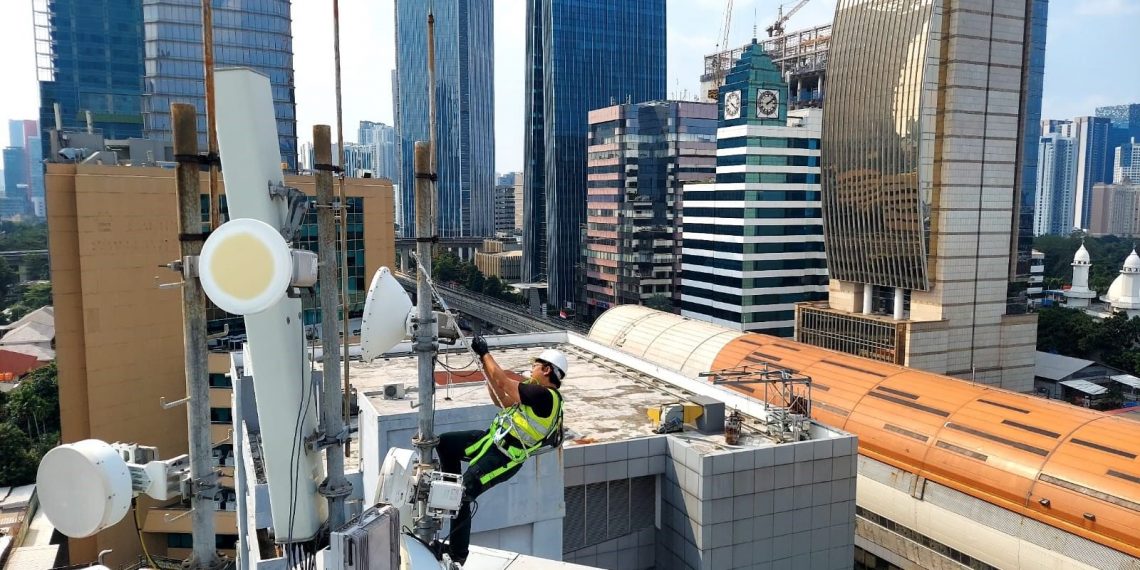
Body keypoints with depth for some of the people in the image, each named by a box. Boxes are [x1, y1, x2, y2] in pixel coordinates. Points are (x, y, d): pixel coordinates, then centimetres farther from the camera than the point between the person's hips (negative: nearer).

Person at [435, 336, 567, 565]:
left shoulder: (546, 396, -20)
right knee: (445, 442, 10)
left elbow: (504, 384, -21)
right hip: (492, 438, 10)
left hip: (501, 458, -10)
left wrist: (485, 353, -10)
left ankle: (458, 554, 7)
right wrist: (485, 363, 14)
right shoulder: (539, 394, 11)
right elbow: (501, 400, 18)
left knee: (462, 497, -10)